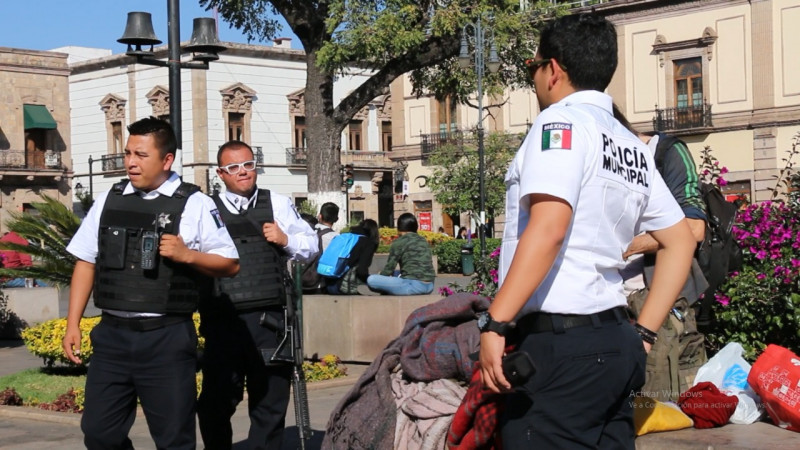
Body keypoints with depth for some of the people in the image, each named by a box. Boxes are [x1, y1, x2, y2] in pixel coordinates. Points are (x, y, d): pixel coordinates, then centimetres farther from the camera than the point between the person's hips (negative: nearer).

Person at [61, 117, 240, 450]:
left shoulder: (194, 205, -2)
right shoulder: (109, 200, 9)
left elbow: (230, 264, 2)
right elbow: (86, 261, 14)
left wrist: (187, 254, -15)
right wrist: (73, 324, 8)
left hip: (167, 338, -4)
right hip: (112, 334, 4)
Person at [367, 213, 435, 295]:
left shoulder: (399, 242, -2)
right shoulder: (423, 240, 17)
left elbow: (389, 269, -1)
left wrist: (381, 276, 21)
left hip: (414, 285, -8)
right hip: (429, 287, 8)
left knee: (371, 280, -9)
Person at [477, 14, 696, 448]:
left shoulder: (562, 120, -6)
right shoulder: (633, 147, 18)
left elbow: (548, 228, -20)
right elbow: (680, 241, 22)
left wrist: (495, 324, -21)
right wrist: (642, 334, 21)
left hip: (560, 346, -9)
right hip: (614, 343, 9)